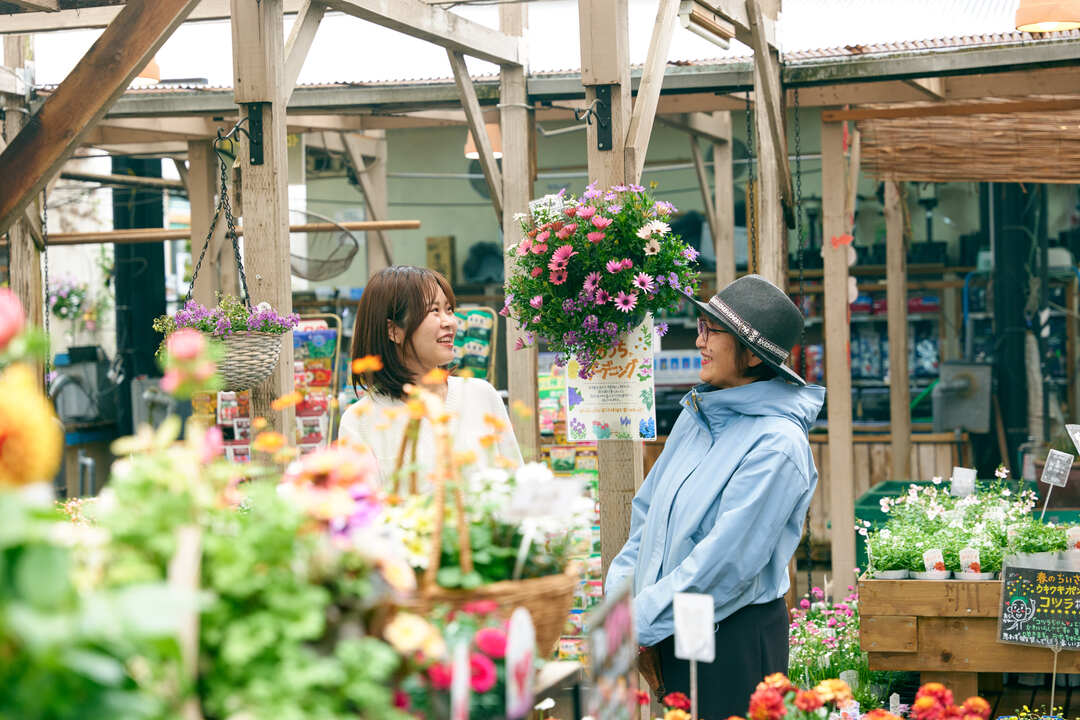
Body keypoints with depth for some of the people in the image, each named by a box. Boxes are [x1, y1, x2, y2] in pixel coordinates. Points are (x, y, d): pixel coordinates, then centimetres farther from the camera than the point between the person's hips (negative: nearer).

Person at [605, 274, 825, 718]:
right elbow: (647, 510, 14)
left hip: (734, 641, -7)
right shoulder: (697, 415, 8)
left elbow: (725, 563, -21)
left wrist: (639, 625, -16)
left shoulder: (776, 446, -17)